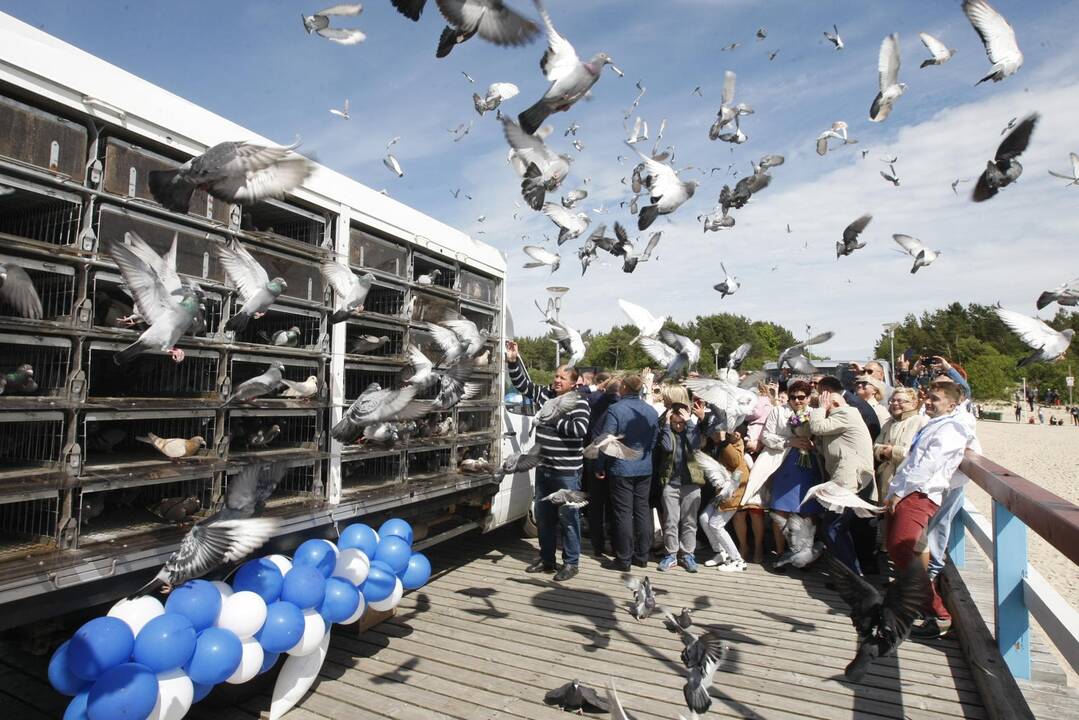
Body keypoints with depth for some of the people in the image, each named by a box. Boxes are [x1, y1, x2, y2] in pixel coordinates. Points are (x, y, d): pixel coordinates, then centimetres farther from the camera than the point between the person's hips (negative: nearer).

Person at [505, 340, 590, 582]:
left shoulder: (578, 402, -10)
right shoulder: (544, 395, 7)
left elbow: (580, 429, -23)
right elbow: (522, 383, 10)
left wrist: (555, 420, -14)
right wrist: (513, 361, -3)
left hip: (567, 471, -7)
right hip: (543, 468, 7)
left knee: (568, 516, 3)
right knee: (543, 516, 16)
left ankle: (571, 562, 18)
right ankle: (546, 558, 32)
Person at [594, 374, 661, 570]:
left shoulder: (615, 409, -15)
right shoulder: (651, 411, 5)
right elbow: (654, 441, 10)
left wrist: (599, 467, -7)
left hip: (621, 469, -5)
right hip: (645, 469, 6)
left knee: (623, 513, 1)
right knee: (642, 511, 12)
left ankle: (624, 558, 8)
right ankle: (642, 556, 21)